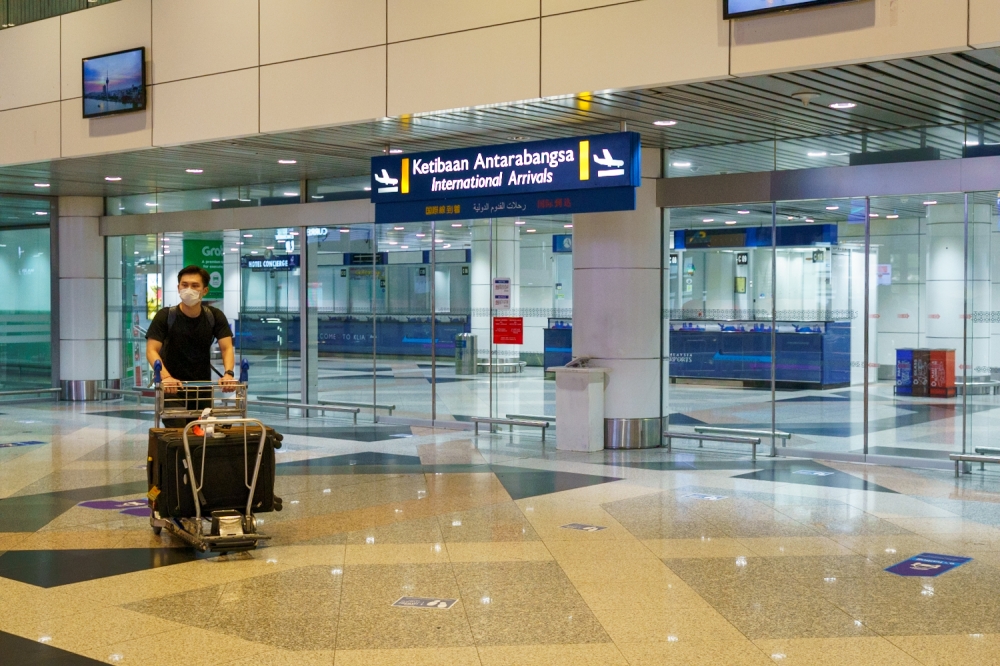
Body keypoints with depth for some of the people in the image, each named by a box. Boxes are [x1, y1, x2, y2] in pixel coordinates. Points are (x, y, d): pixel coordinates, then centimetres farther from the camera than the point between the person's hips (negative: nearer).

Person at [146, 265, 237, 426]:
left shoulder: (215, 317, -2)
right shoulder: (165, 316, -10)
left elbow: (227, 348, -9)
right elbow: (152, 350, -18)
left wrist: (228, 373, -30)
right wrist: (165, 377, -37)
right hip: (172, 389, -3)